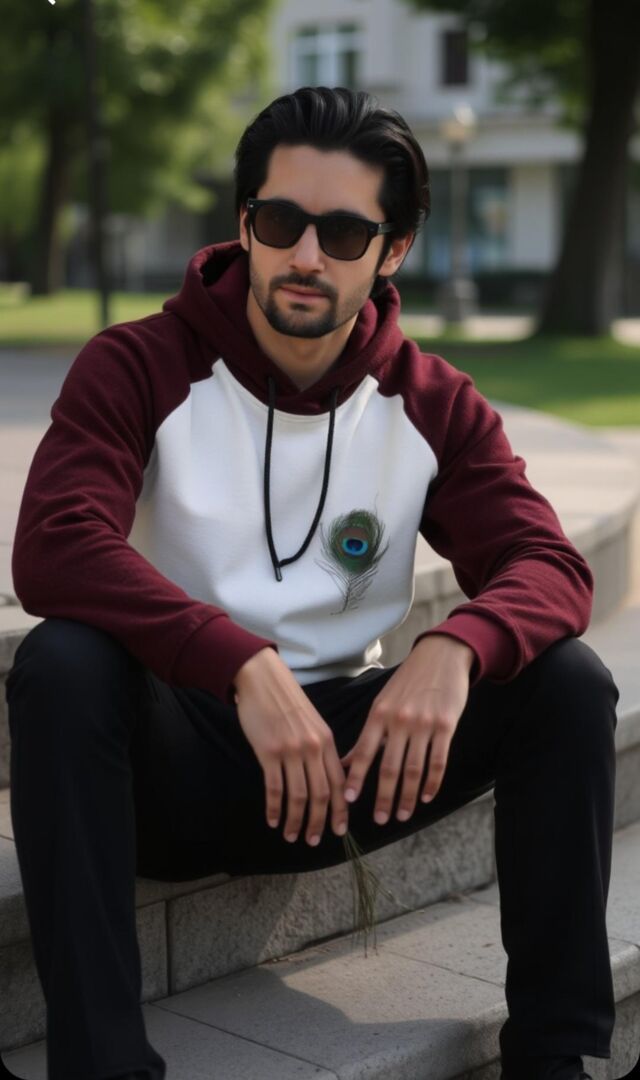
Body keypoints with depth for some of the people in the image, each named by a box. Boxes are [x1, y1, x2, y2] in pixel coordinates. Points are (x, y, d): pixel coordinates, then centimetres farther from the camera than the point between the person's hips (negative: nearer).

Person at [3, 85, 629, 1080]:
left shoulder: (432, 405, 2)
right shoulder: (140, 367, -8)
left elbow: (549, 567, -8)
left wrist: (453, 650, -32)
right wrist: (245, 666, -37)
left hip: (349, 753, 3)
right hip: (175, 760, -2)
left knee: (569, 682, -17)